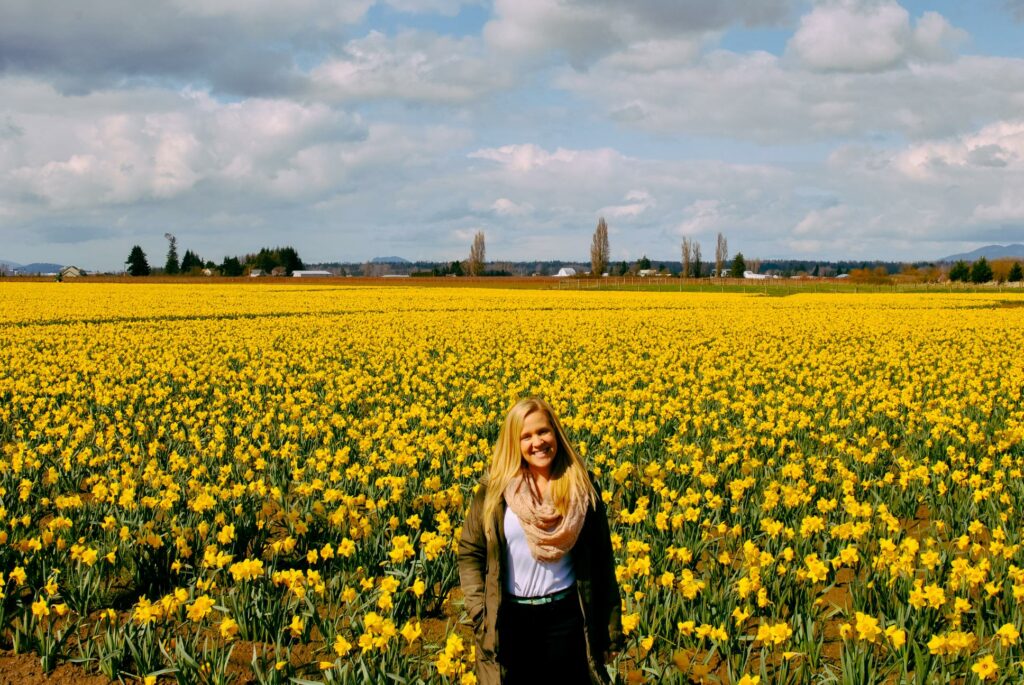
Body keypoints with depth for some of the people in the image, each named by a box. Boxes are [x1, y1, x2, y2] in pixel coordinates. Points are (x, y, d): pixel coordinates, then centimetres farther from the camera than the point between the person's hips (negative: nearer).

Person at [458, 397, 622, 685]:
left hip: (566, 617, 0)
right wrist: (481, 614, -7)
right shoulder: (494, 490, -3)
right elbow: (470, 554, 3)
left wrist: (610, 628, 4)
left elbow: (602, 561, 4)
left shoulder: (583, 488, -2)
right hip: (510, 618, 0)